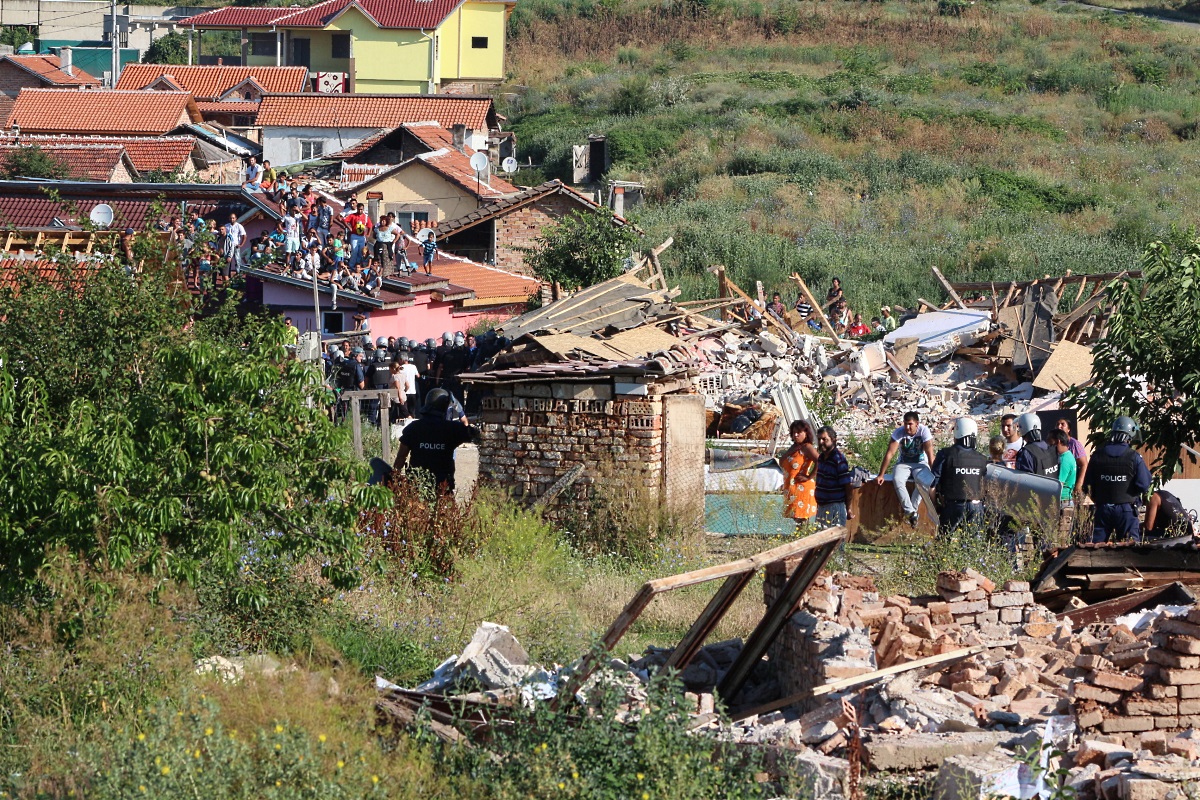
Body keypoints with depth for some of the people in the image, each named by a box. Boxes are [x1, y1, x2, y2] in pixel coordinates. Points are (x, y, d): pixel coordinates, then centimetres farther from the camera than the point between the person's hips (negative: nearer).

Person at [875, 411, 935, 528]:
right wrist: (881, 475, -21)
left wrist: (933, 473, -28)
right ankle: (911, 513, -30)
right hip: (903, 464, 1)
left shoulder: (924, 431, -16)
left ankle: (910, 510, -24)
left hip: (920, 464, -1)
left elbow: (930, 454, -20)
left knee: (924, 481, -34)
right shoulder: (899, 432, -14)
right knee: (897, 480, -32)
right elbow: (890, 454, -17)